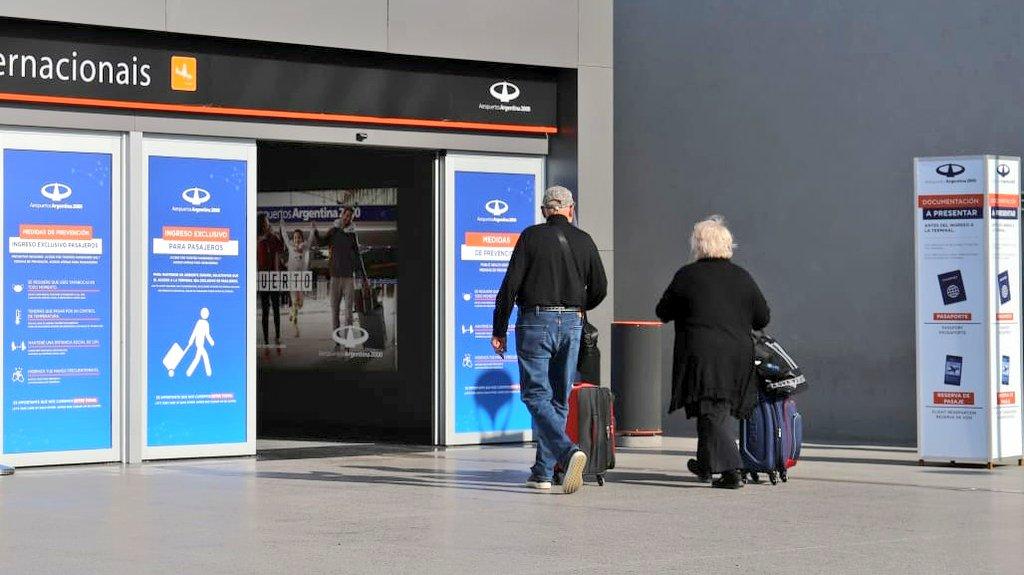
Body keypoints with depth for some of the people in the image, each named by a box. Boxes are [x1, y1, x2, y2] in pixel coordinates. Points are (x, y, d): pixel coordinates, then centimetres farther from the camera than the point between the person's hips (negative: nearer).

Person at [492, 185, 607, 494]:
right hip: (571, 324, 4)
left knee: (536, 394, -6)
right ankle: (543, 471, 12)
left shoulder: (531, 237, -3)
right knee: (559, 398, 11)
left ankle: (568, 451, -28)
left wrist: (499, 330, 0)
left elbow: (511, 285, -6)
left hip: (536, 321, -4)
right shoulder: (583, 241, 7)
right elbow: (600, 288, 7)